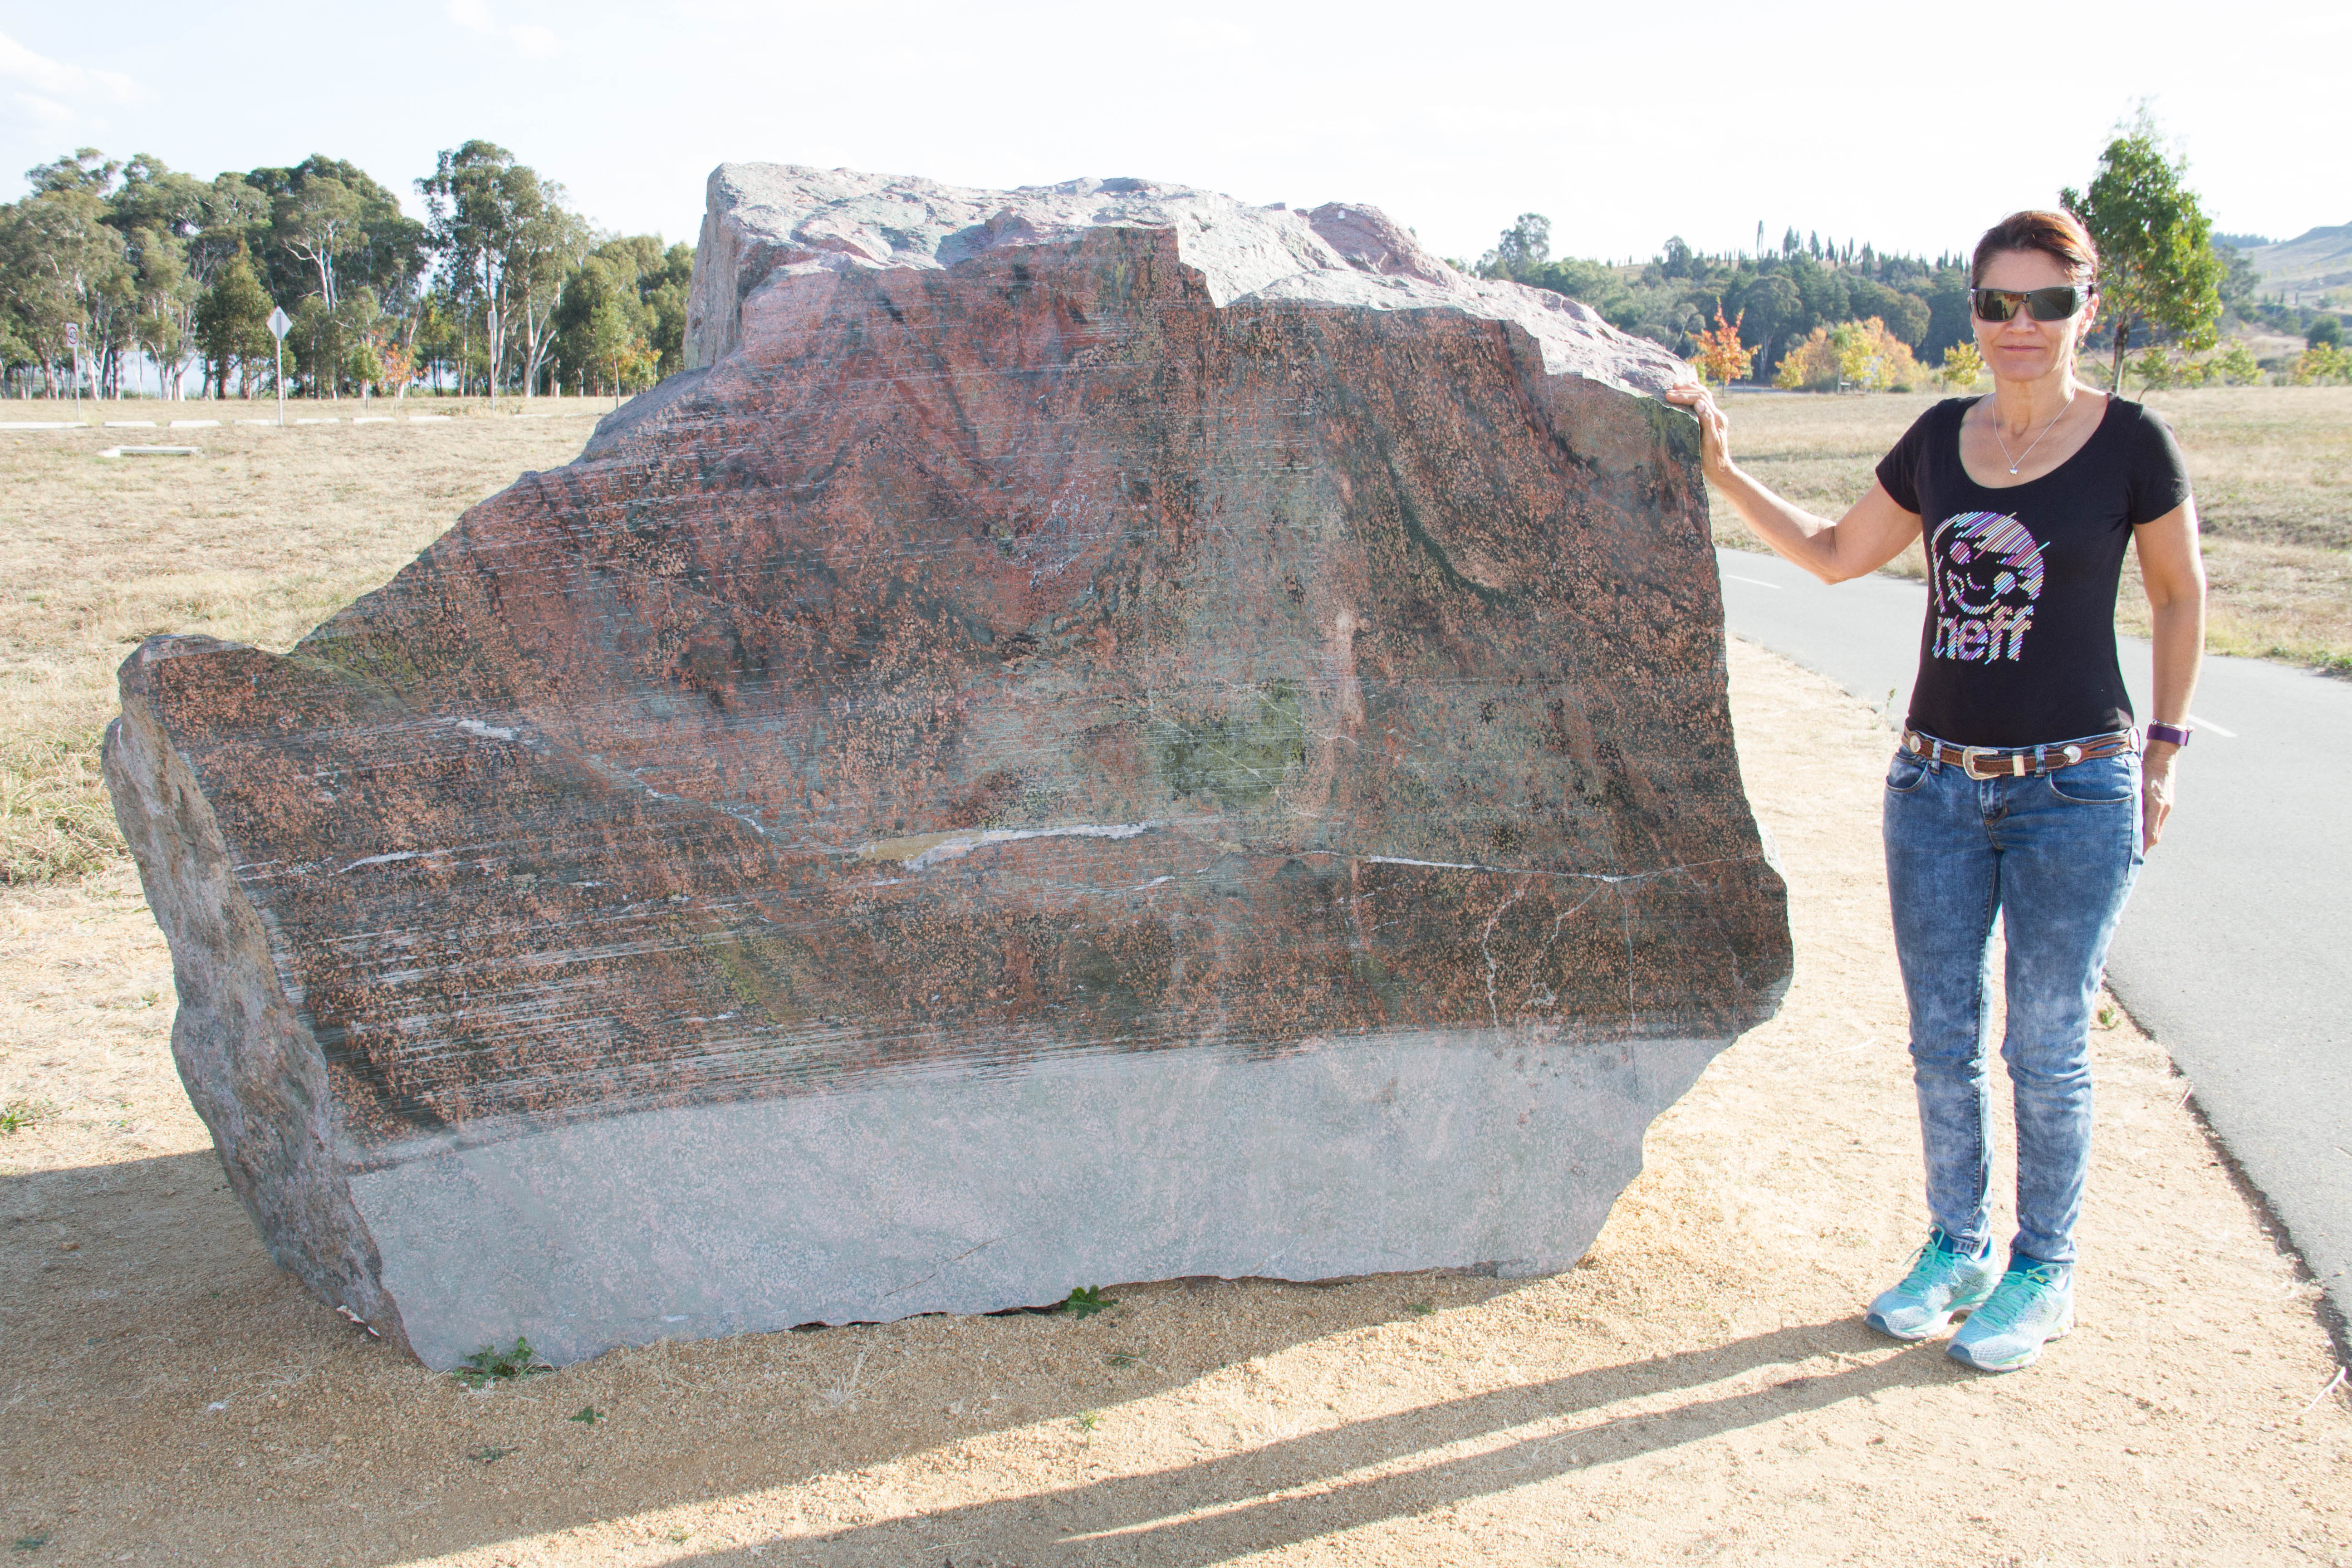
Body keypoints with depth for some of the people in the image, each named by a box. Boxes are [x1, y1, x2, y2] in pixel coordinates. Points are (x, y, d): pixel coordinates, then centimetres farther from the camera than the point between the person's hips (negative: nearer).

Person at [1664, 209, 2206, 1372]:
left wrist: (2164, 751, 2)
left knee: (2046, 1048, 5)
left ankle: (2043, 1273, 24)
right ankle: (1957, 1247, 30)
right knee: (1941, 1038, 11)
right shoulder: (1941, 439, 5)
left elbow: (2180, 597, 5)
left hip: (2077, 790, -4)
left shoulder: (2129, 443, -6)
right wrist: (1725, 475, 8)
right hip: (1937, 783, 4)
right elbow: (1837, 556, 16)